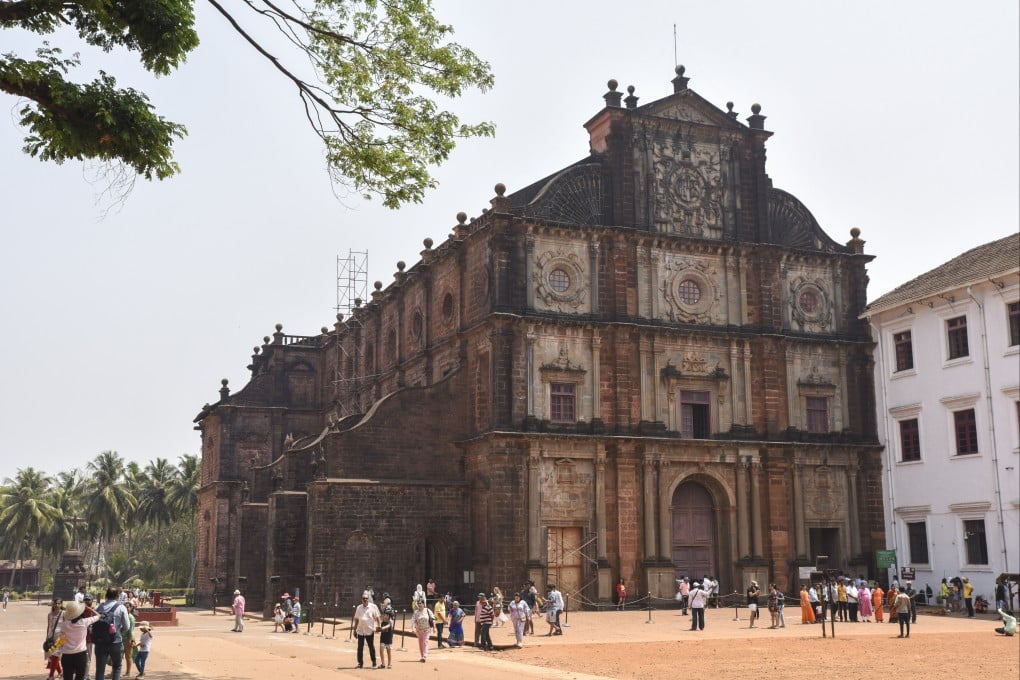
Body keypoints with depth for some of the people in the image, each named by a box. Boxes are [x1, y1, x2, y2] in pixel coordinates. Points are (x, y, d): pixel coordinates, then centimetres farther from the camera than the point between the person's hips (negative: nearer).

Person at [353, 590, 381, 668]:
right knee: (360, 647, 3)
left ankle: (374, 662, 17)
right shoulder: (359, 608, 10)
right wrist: (355, 629, 13)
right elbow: (356, 619, 15)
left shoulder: (373, 607, -1)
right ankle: (360, 663, 10)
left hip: (369, 630, -3)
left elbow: (377, 617, -3)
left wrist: (378, 626, -16)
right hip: (360, 630, 3)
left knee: (371, 647, 4)